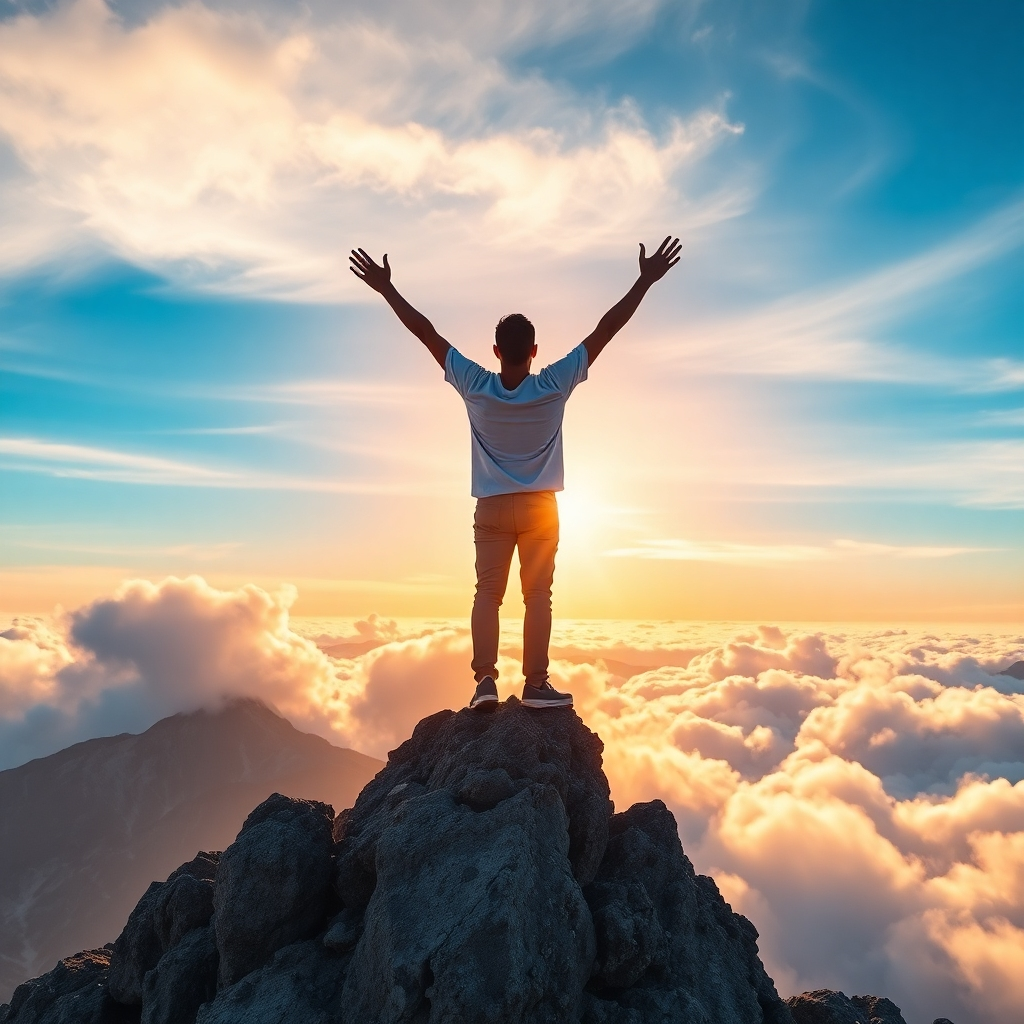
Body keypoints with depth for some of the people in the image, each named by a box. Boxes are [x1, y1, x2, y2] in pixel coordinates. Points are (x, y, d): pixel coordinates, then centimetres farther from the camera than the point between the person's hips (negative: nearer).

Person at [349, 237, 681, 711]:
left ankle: (485, 681, -2)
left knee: (487, 594, 4)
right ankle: (536, 684, 2)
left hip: (491, 509, 1)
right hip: (539, 508, -1)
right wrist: (646, 280, -5)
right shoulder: (554, 385, -13)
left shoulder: (475, 386, -11)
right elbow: (605, 330, -10)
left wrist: (386, 288, 1)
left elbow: (426, 332, -6)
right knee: (538, 595, 1)